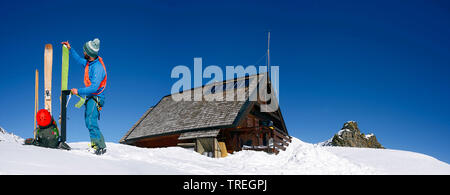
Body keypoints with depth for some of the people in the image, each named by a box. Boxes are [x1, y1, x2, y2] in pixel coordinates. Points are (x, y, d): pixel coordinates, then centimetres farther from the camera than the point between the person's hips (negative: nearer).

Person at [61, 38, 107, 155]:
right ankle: (95, 144, 15)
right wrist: (70, 49, 28)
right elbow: (79, 60, 29)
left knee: (91, 122, -18)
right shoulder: (89, 62, 5)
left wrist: (78, 91, -24)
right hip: (89, 97, 10)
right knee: (88, 122, 10)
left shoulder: (98, 67, -23)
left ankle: (100, 147, -15)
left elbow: (94, 88, -29)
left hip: (96, 98, -10)